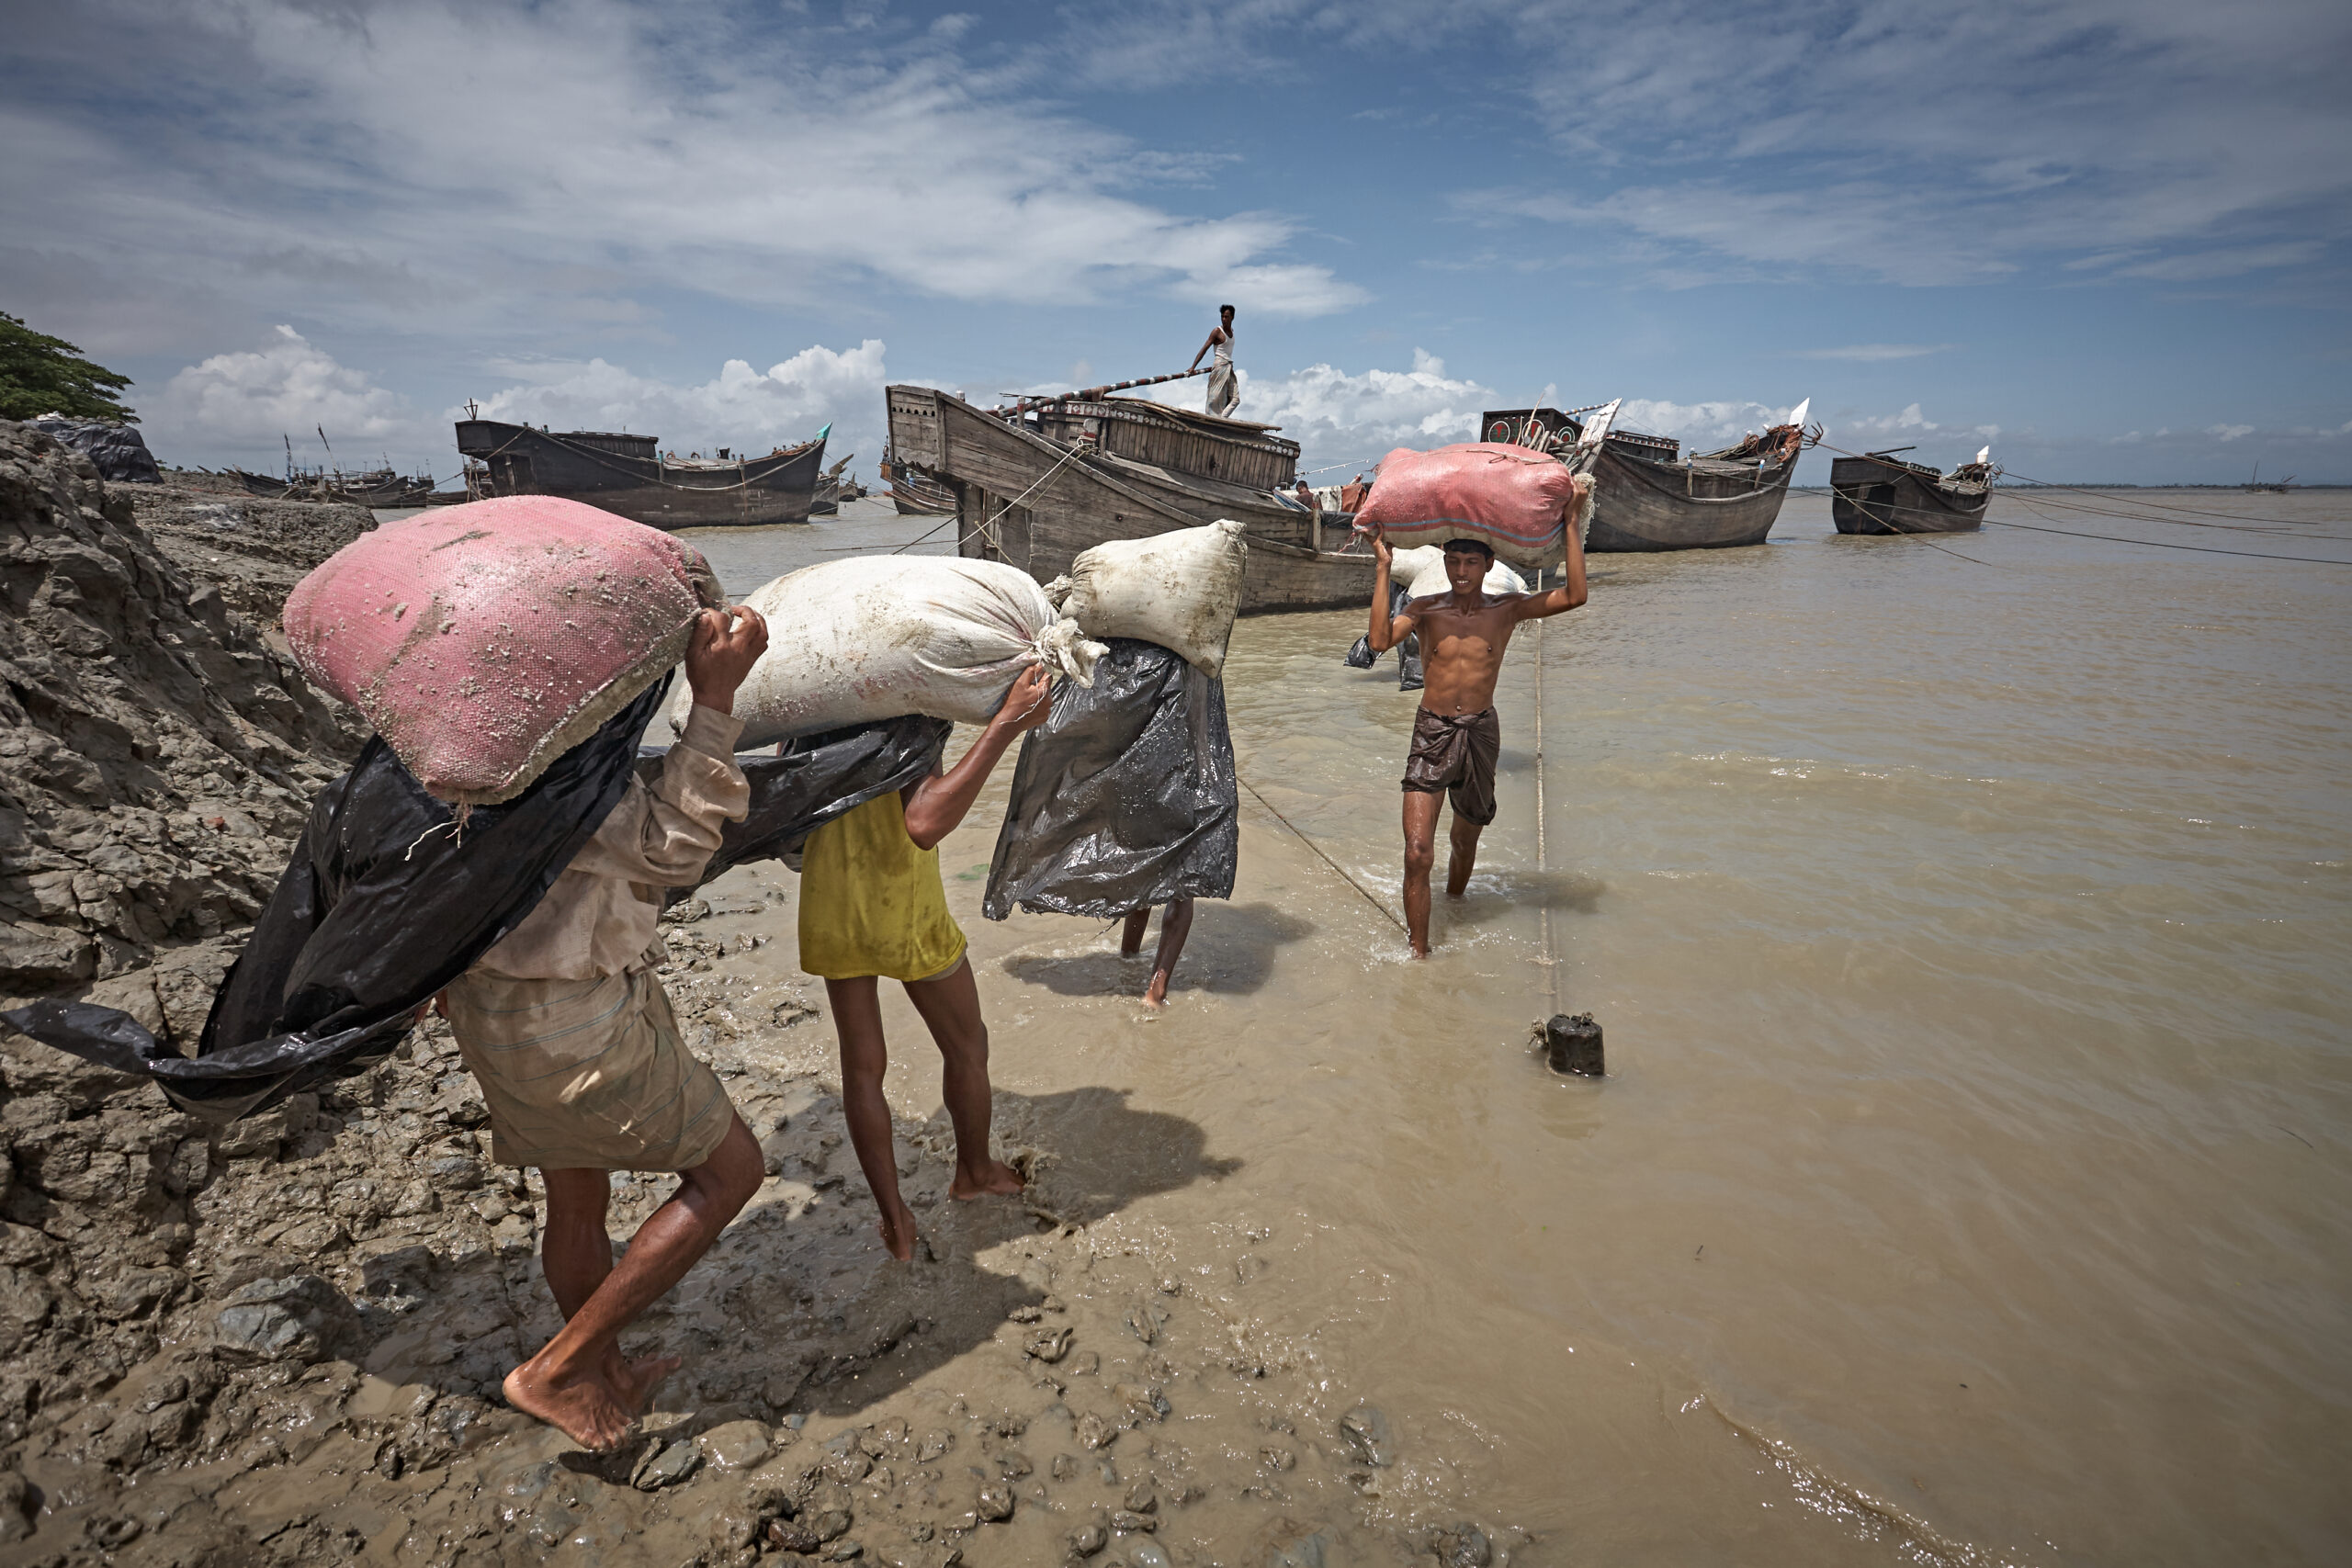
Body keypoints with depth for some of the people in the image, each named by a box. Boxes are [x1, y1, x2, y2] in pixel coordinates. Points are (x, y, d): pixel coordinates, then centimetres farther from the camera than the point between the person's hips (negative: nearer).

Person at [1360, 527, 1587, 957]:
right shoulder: (1424, 609, -1)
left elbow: (1575, 595, -9)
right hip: (1432, 733, -2)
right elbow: (1380, 641, -19)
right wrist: (1383, 567, -18)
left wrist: (1571, 522, -6)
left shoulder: (1507, 609, 2)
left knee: (1465, 841, 20)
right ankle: (1419, 952, 0)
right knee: (1418, 854, -12)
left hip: (1480, 733, 2)